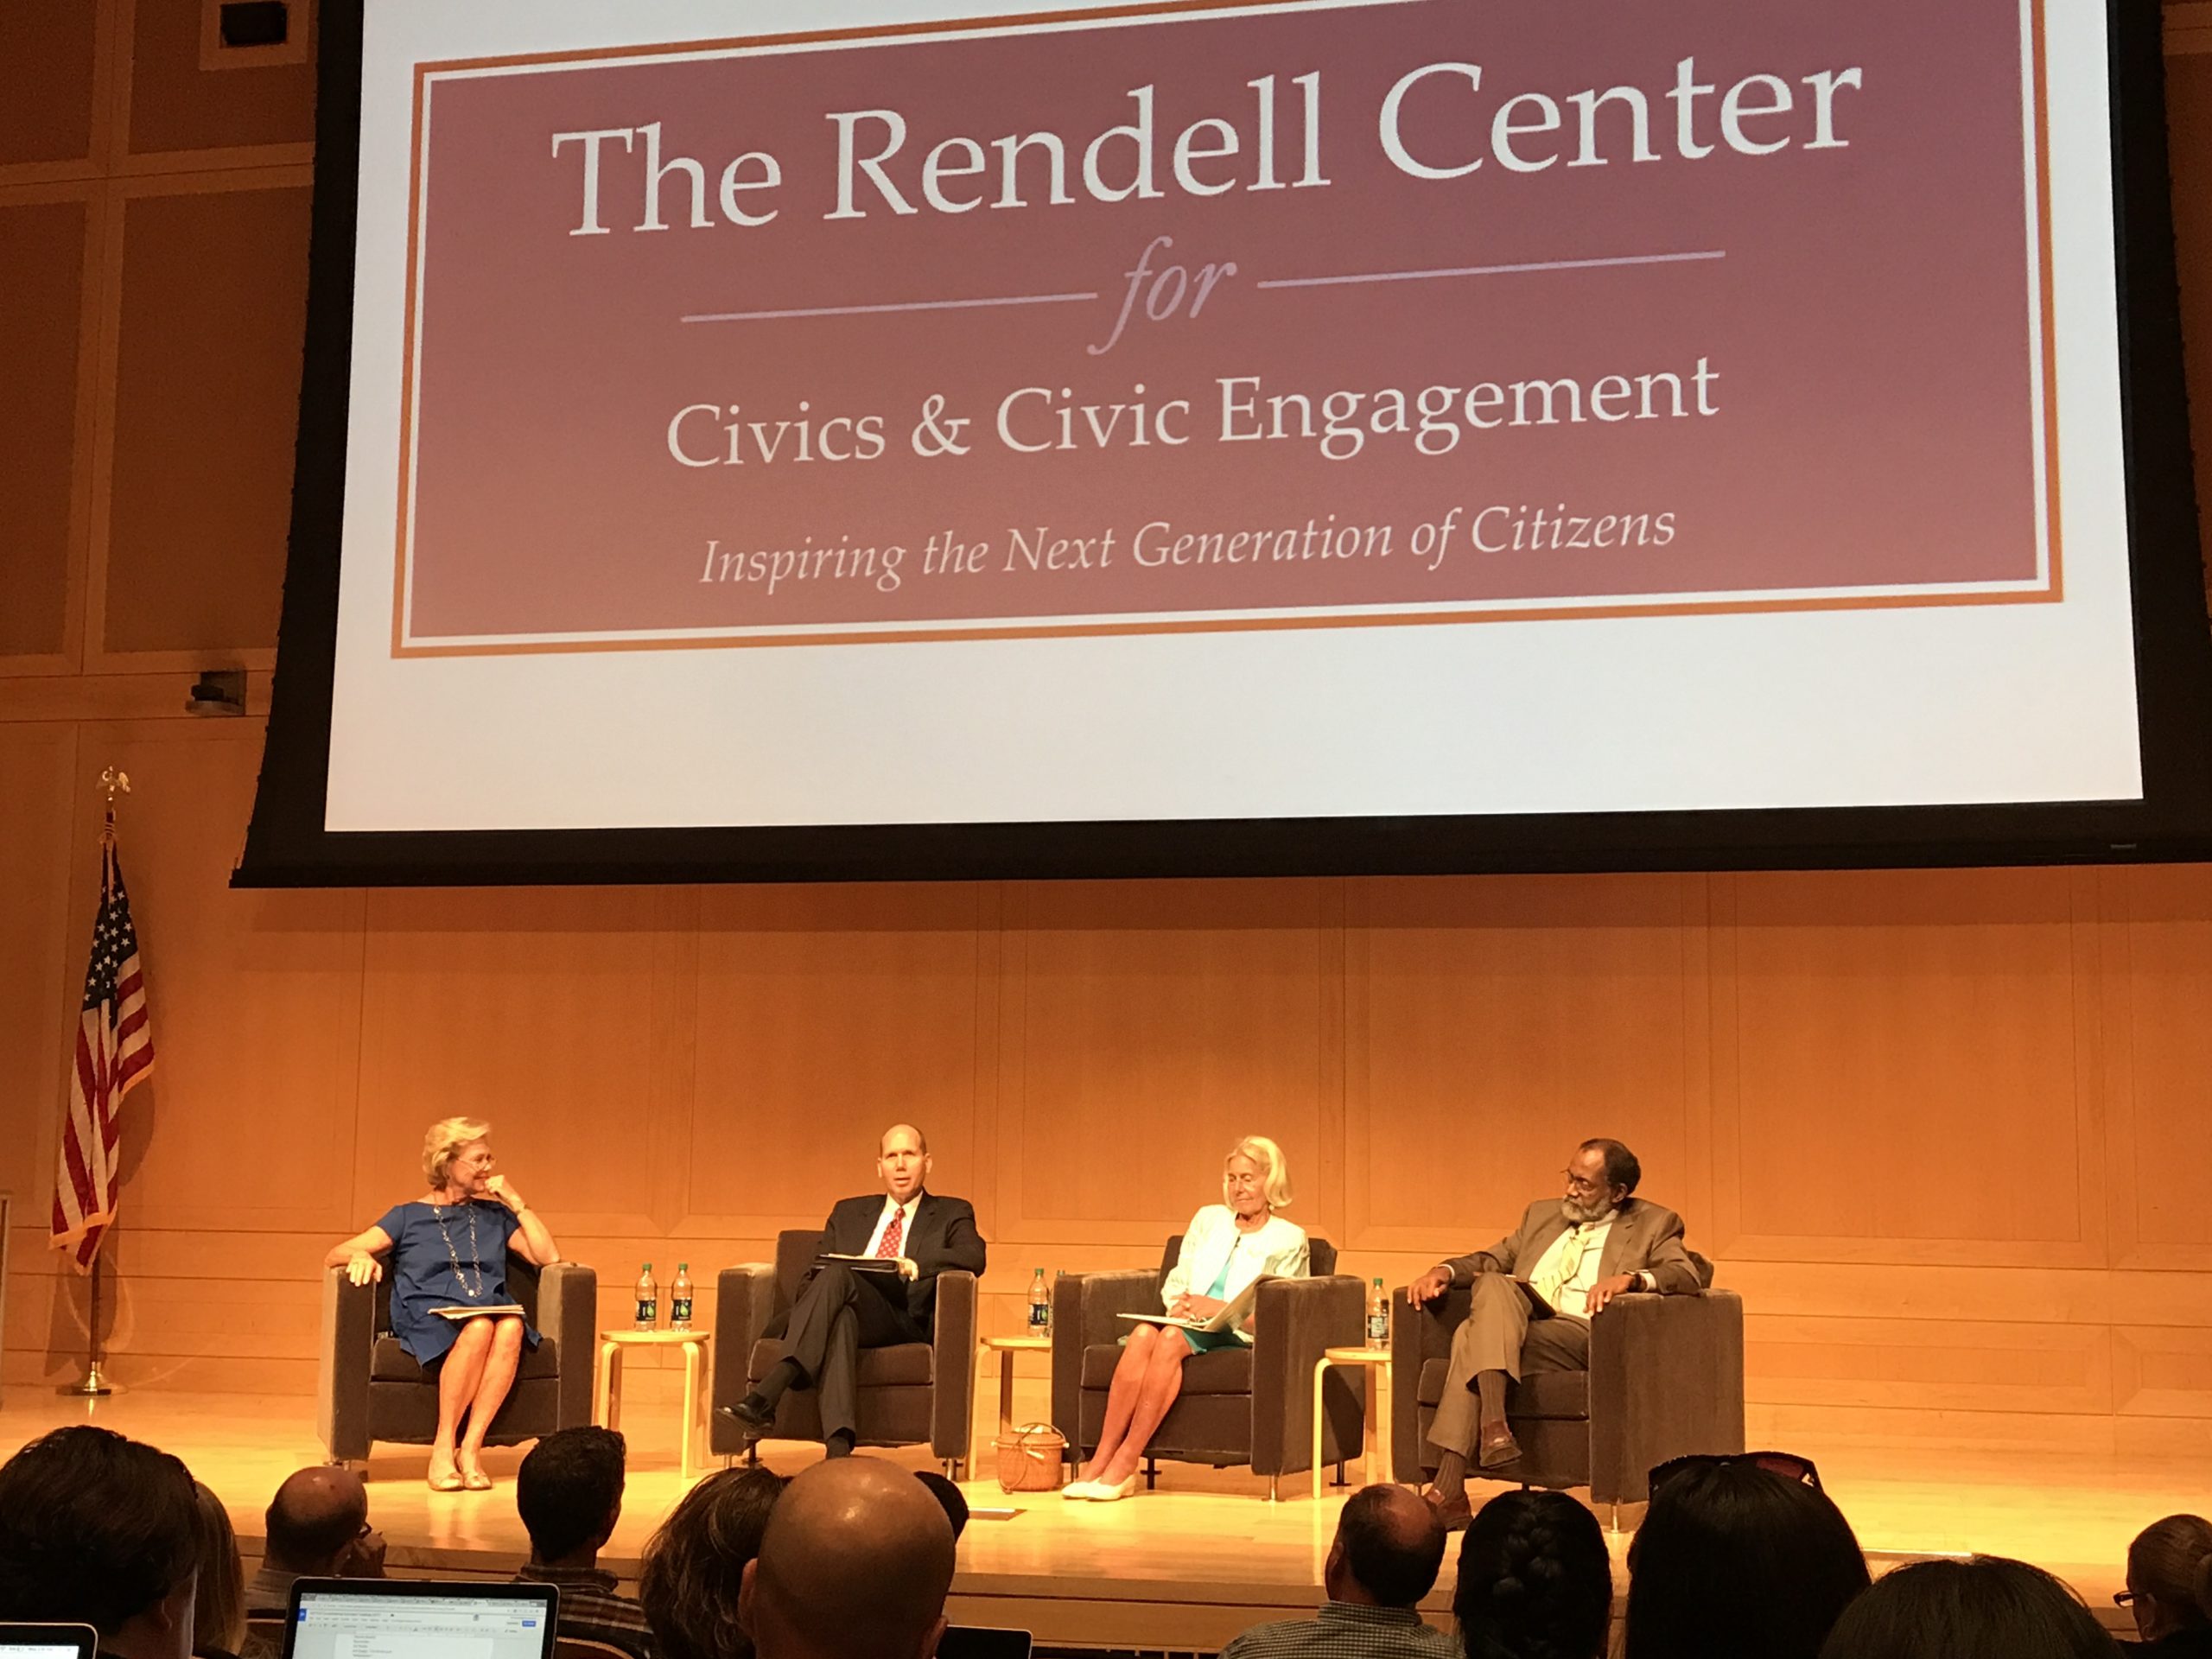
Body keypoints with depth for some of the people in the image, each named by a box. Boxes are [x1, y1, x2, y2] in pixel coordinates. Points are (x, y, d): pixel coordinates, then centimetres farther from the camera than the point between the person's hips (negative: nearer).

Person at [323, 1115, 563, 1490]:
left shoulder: (494, 1215, 23)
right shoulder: (409, 1217, 15)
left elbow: (549, 1257, 12)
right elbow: (332, 1258, 10)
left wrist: (516, 1202, 9)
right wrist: (360, 1255, -14)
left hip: (491, 1310, 3)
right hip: (428, 1320, -2)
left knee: (511, 1327, -35)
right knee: (479, 1328, -37)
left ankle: (470, 1448, -34)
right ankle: (443, 1448, -29)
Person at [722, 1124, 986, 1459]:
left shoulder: (952, 1214, 19)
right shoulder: (848, 1213, 30)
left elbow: (974, 1257, -3)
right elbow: (813, 1275, 21)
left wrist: (916, 1265, -20)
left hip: (904, 1321, -3)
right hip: (847, 1309, 3)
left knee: (837, 1275, -35)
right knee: (841, 1319, -39)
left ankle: (765, 1398, -49)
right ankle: (838, 1447, -56)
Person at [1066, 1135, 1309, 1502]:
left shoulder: (1289, 1238, 6)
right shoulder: (1208, 1219, 20)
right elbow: (1174, 1282, 18)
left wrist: (1219, 1308, -14)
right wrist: (1179, 1305, -6)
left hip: (1238, 1337, -4)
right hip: (1189, 1326, 4)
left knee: (1173, 1338, -35)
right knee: (1143, 1334, -32)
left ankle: (1124, 1465, -36)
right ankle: (1100, 1461, -36)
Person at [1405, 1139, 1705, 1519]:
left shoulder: (1653, 1224, 13)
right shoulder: (1543, 1214, 29)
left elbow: (1689, 1276, -3)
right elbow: (1493, 1259, 28)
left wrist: (1631, 1278, -23)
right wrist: (1445, 1271, 6)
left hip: (1582, 1335, -5)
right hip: (1514, 1326, 5)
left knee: (1472, 1338, -29)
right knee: (1492, 1283, -29)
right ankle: (1493, 1423, -39)